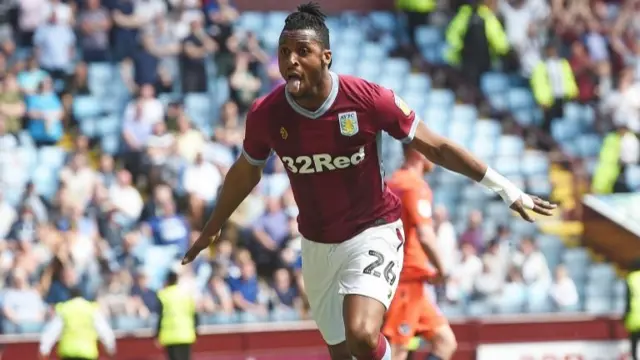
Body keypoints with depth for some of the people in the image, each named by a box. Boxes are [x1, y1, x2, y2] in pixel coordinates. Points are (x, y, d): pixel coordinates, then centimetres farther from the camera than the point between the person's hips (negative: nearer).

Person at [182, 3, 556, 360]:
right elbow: (246, 172, 10)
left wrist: (508, 190, -7)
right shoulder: (265, 114, -12)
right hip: (317, 247, 4)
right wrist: (212, 227, 22)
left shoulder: (369, 99, -20)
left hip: (373, 233, -4)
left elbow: (437, 147, -10)